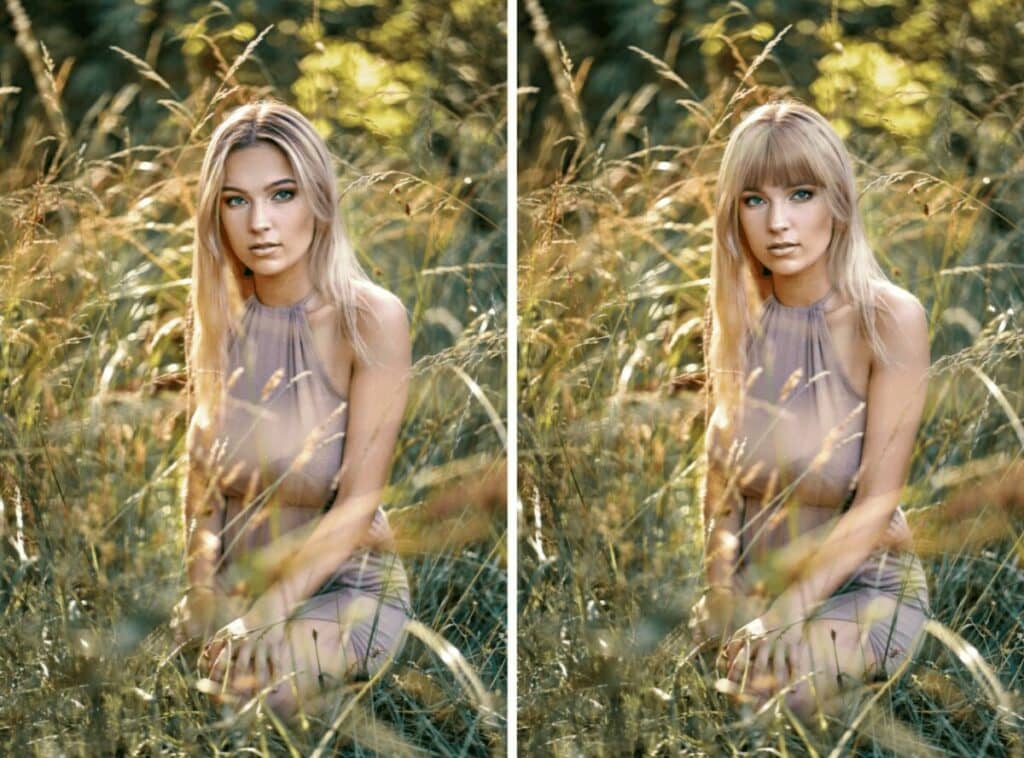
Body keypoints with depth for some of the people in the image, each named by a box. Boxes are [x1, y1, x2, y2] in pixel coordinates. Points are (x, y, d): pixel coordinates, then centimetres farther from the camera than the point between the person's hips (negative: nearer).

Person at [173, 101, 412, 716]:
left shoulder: (372, 319, -15)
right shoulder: (221, 317, 1)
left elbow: (357, 505, -17)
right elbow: (202, 474, 7)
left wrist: (266, 616, -25)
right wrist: (203, 587, -10)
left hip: (346, 586, -4)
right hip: (238, 580, 4)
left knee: (260, 676, -33)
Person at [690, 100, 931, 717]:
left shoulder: (890, 319, -15)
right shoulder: (734, 318, 0)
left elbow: (876, 505, -17)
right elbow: (720, 476, 7)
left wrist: (782, 618, -24)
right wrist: (720, 589, -8)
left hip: (863, 585, -4)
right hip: (756, 581, 5)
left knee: (781, 678, -33)